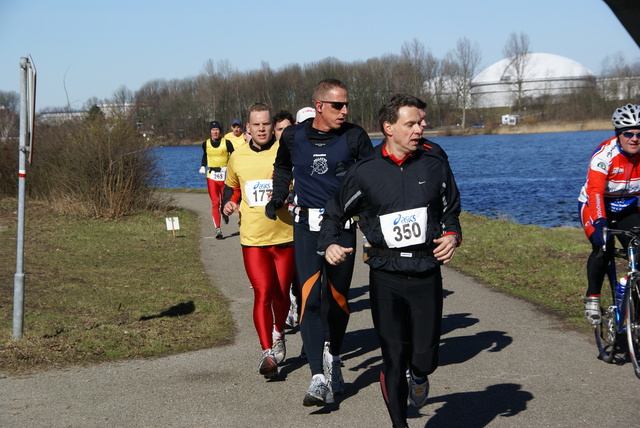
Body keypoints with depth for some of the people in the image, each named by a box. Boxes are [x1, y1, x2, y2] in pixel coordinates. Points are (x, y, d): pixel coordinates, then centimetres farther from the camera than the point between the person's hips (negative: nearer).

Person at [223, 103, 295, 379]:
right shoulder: (238, 157, 6)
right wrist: (230, 203, 4)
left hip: (285, 234, -1)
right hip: (252, 238, 1)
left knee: (281, 293, 11)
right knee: (263, 293, -11)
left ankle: (278, 334, 40)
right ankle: (267, 353, -11)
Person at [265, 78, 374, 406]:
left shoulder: (354, 137, -5)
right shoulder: (293, 137, 0)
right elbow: (282, 167, 22)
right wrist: (279, 196, 14)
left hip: (343, 225, 0)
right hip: (306, 225, 0)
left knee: (337, 296, 6)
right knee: (310, 297, -12)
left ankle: (332, 356, 34)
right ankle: (319, 377, -15)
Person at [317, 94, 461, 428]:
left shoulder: (435, 166, 5)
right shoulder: (364, 173, -1)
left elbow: (450, 212, 18)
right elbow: (334, 215, 10)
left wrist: (452, 236, -2)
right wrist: (330, 244, -8)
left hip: (426, 274, 1)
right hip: (386, 277, -1)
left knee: (425, 358, 0)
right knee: (394, 359, 1)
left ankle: (419, 375, 38)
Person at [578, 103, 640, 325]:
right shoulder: (604, 154, -27)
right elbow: (595, 191, -36)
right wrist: (600, 223, -49)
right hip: (595, 207, -4)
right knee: (603, 248, -27)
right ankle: (592, 297, -10)